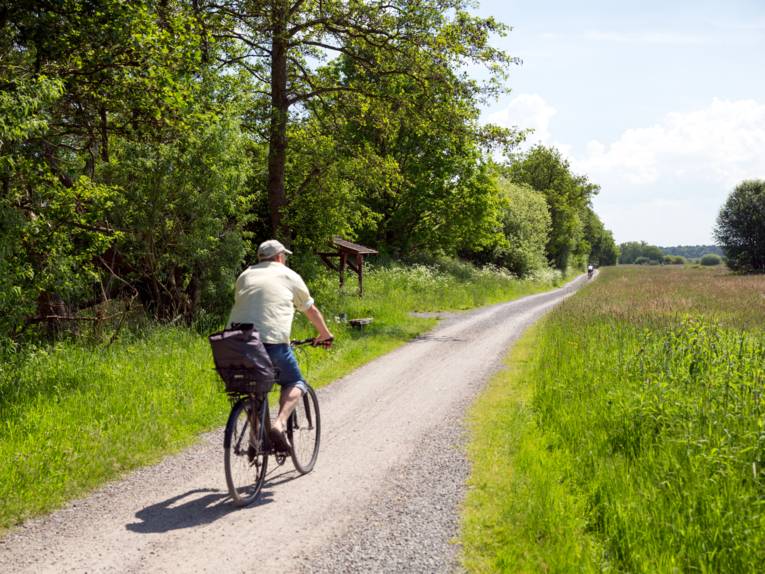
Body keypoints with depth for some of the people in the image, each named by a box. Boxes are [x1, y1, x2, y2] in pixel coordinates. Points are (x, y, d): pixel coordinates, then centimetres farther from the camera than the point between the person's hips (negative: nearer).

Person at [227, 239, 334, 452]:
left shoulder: (245, 275, 25)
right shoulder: (288, 275, 14)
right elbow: (311, 310, 21)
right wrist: (325, 334, 35)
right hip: (272, 340, -4)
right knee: (294, 383, 12)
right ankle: (279, 424, -11)